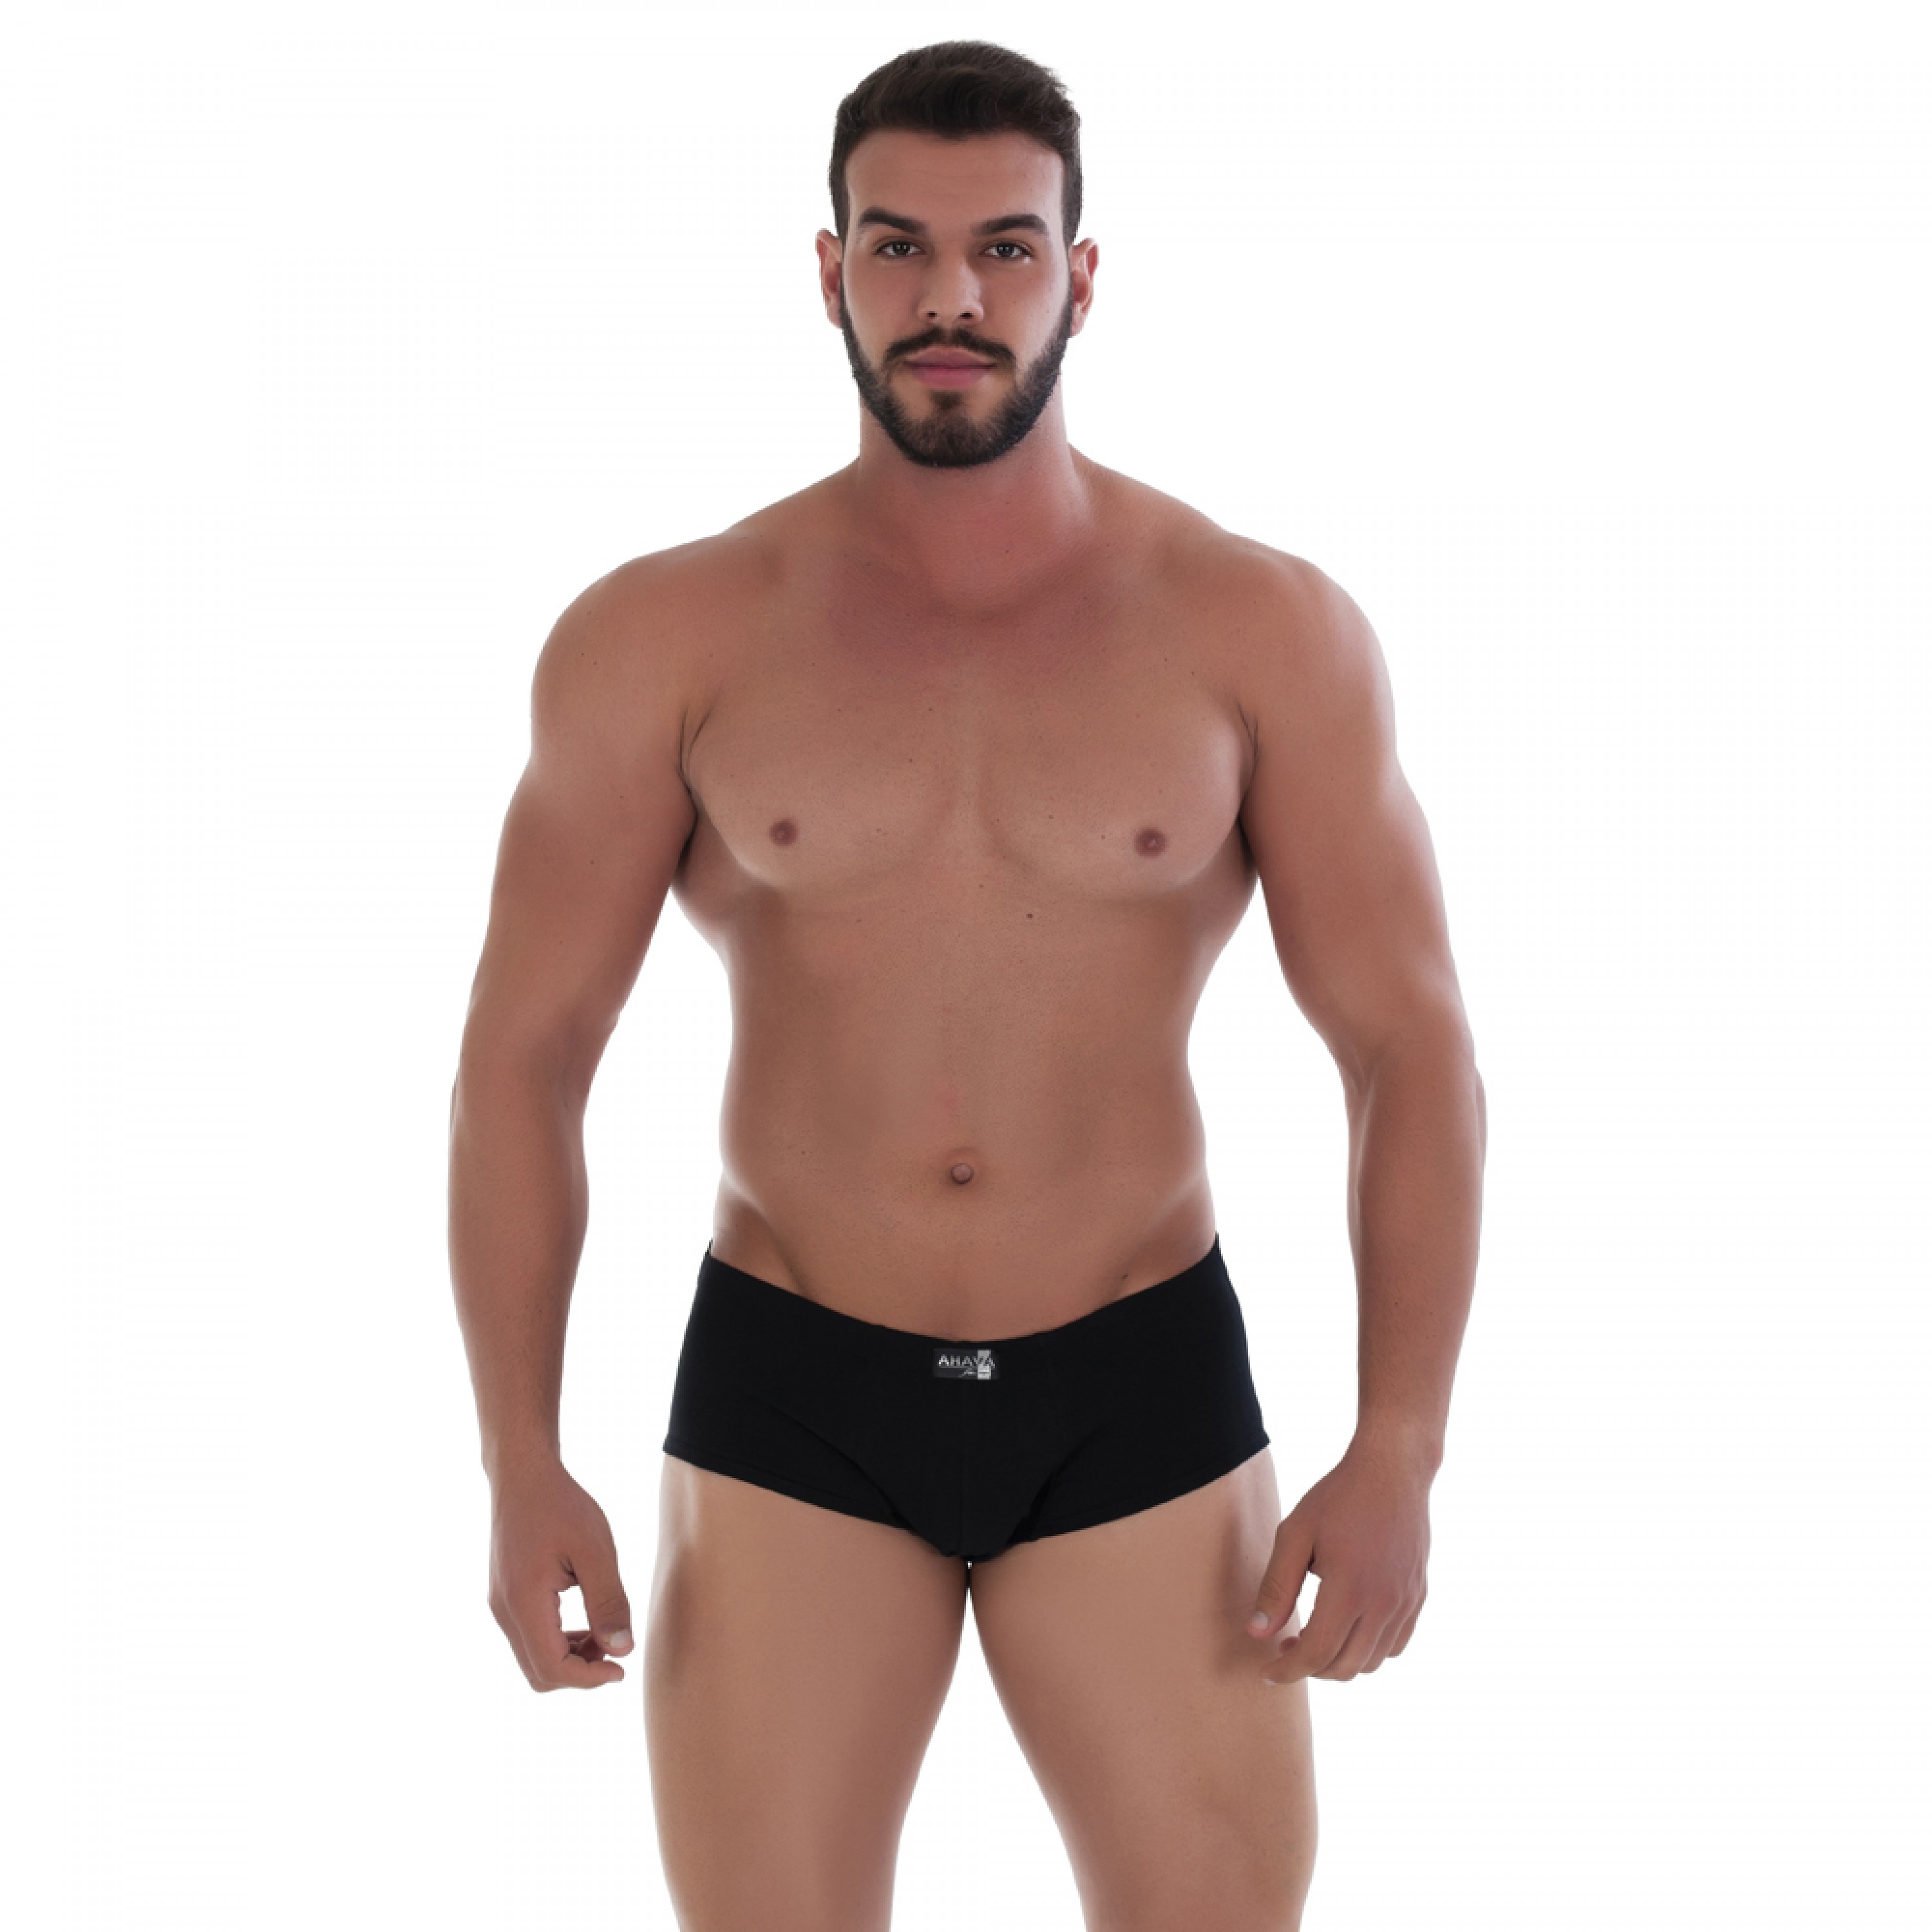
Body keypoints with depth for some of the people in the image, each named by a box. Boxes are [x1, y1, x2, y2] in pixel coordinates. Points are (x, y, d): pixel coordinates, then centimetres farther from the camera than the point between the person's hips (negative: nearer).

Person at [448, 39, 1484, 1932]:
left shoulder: (1264, 632, -4)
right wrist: (518, 1464, -5)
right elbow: (525, 1049, 0)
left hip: (1140, 1405, 0)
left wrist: (1398, 1455, -10)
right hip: (790, 1411, 0)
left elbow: (1411, 1050, -2)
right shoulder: (667, 638, -3)